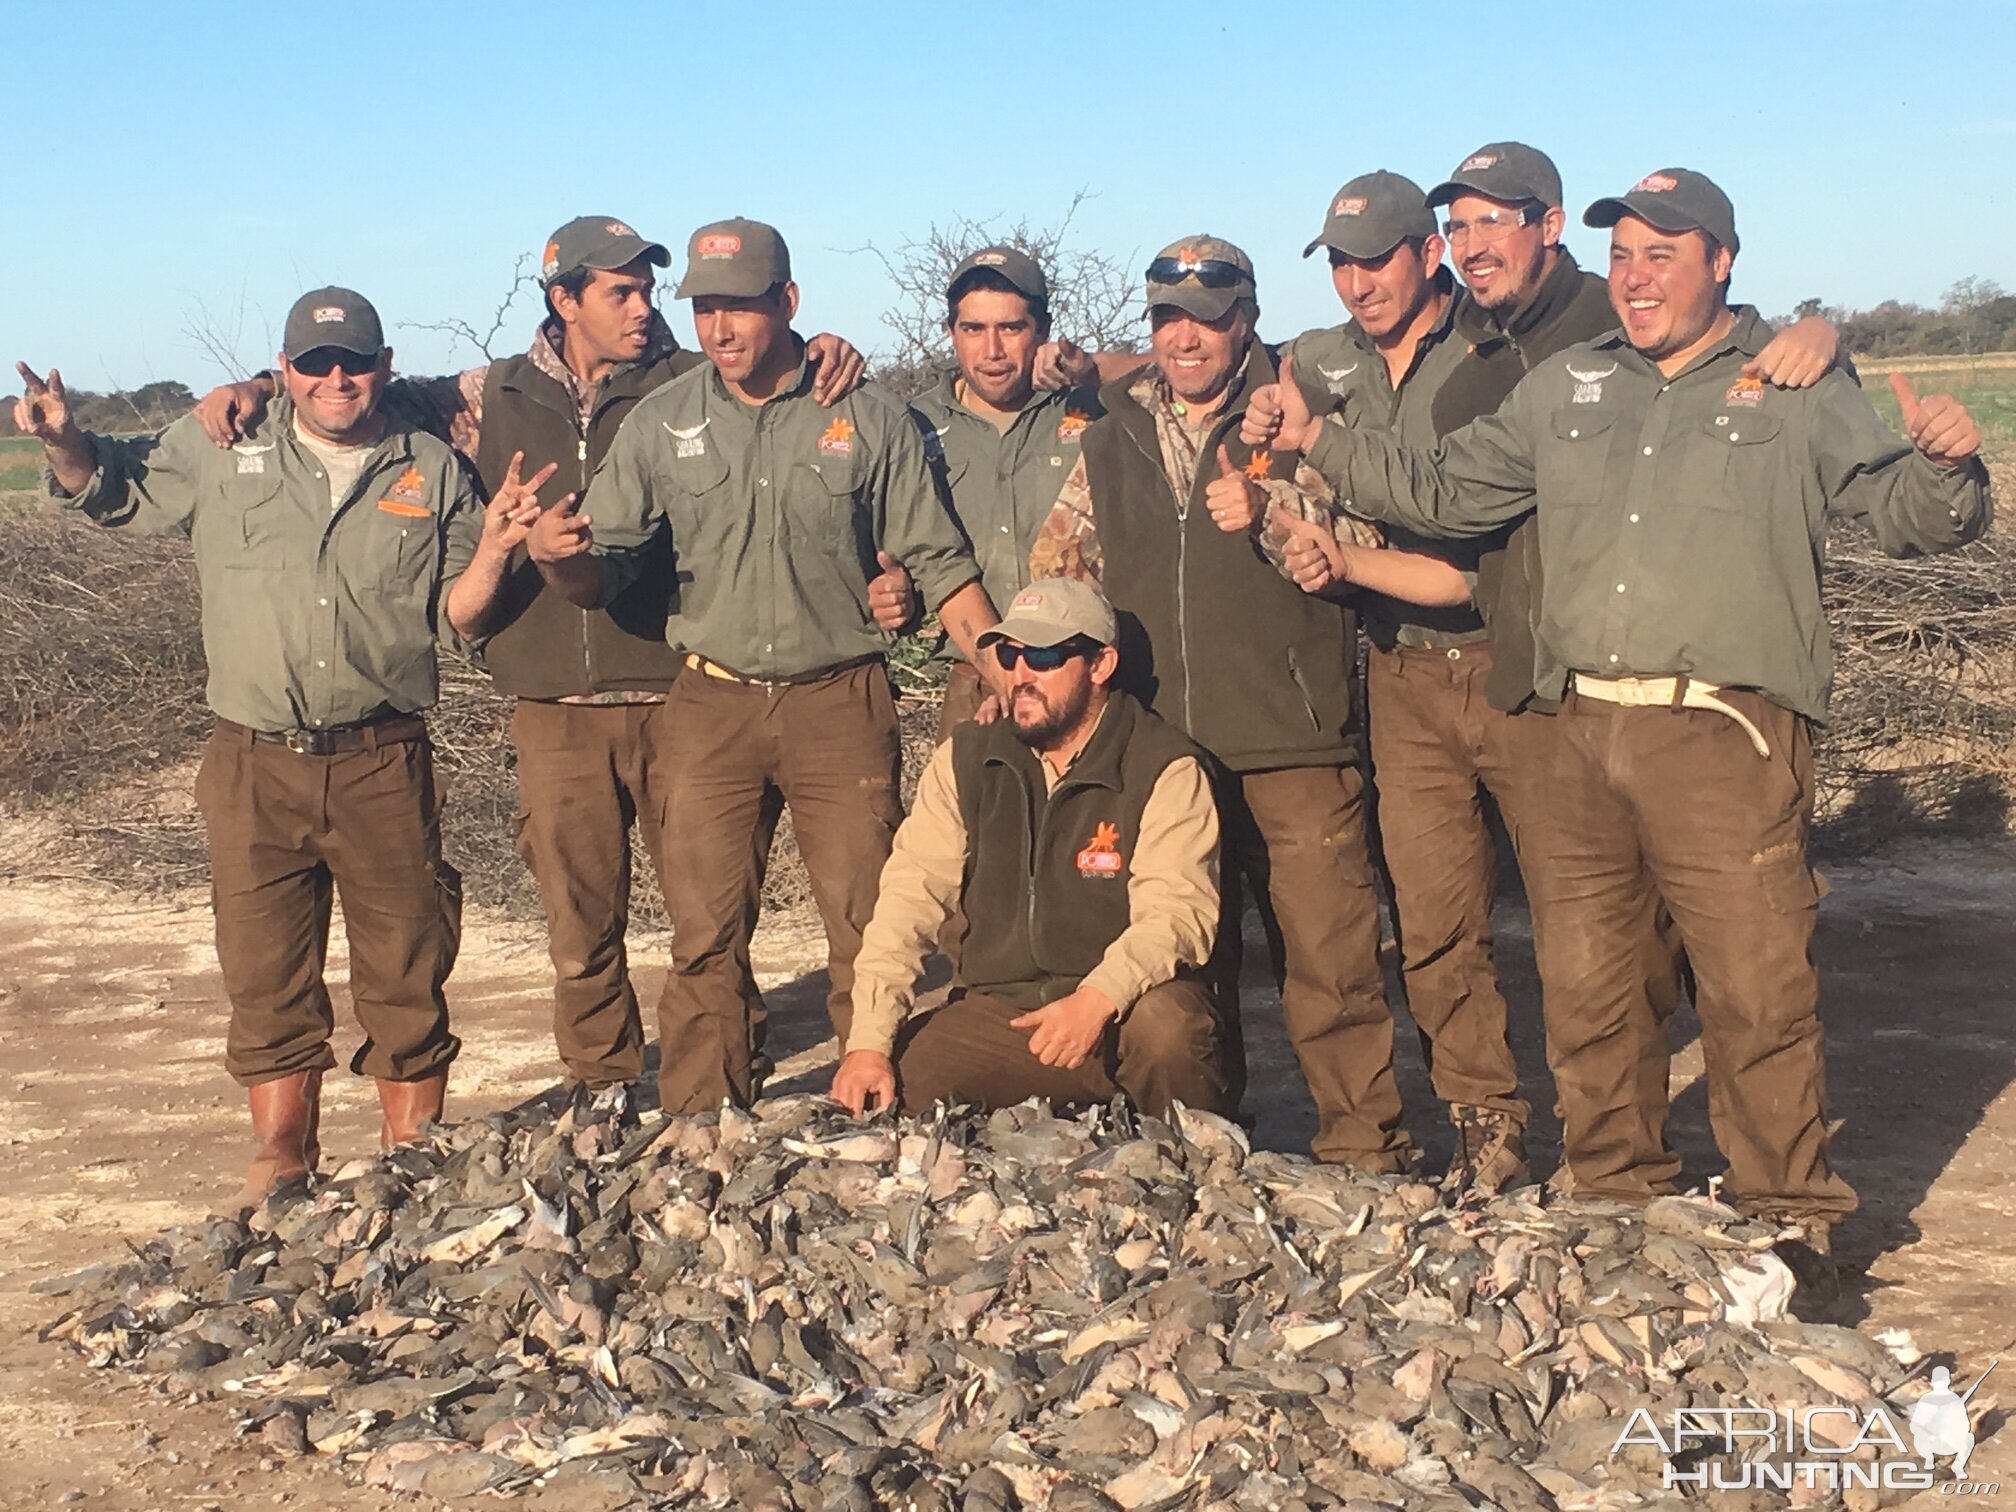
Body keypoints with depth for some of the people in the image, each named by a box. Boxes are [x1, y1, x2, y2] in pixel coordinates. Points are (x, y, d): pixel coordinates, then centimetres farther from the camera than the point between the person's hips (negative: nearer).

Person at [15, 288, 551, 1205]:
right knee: (265, 969, 7)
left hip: (383, 762, 0)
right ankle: (282, 1156, 22)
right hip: (254, 762, 1)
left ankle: (414, 1161, 19)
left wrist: (494, 547, -11)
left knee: (406, 969, 5)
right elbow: (112, 494, 18)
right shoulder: (220, 455, 7)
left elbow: (457, 622, 7)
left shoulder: (431, 473, 7)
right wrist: (64, 442, -3)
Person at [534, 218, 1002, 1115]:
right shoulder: (661, 424, 6)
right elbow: (604, 571, 6)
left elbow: (937, 560, 3)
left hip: (840, 702, -1)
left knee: (866, 929, 0)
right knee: (705, 936, 3)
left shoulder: (866, 416, 2)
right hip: (711, 703, 1)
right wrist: (560, 555, -18)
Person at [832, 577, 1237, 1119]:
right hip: (995, 1010, 3)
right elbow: (909, 898, 0)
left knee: (1167, 1023, -35)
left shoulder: (1165, 769, -6)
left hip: (1123, 1013, -2)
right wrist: (869, 1042, -12)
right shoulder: (965, 760, 7)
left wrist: (1099, 998, -36)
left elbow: (1177, 909, -17)